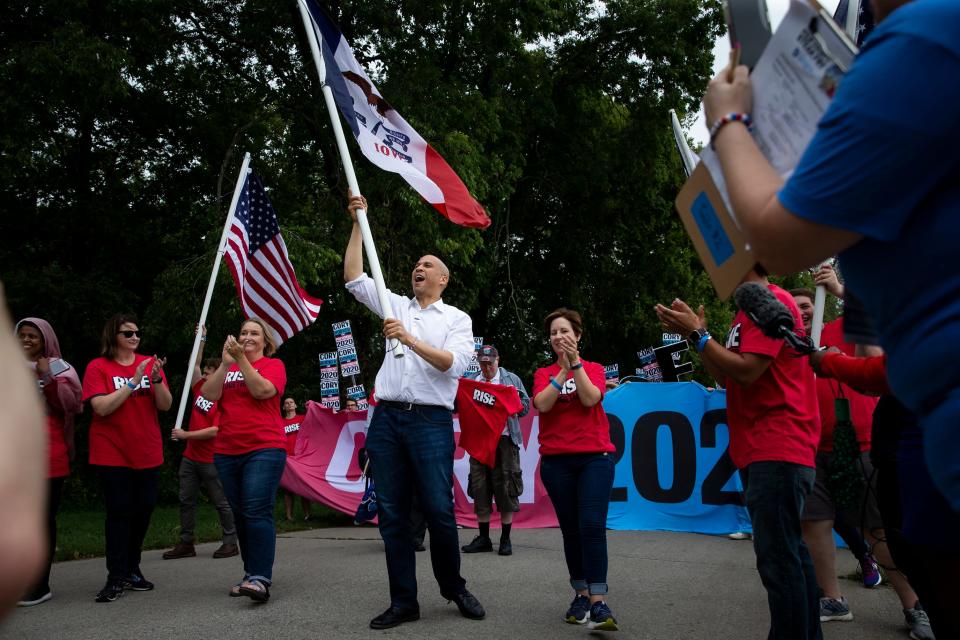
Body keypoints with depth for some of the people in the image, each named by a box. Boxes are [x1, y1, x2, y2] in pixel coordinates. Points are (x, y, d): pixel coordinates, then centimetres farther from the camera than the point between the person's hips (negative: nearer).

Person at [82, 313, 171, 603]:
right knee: (120, 512, -5)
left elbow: (165, 405, -3)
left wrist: (157, 379, -20)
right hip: (113, 454, -4)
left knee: (143, 510, 8)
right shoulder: (98, 367, -5)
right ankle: (116, 577, 1)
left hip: (148, 453, 4)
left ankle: (132, 569, 22)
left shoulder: (149, 364, 4)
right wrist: (133, 381, -22)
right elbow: (101, 408, -17)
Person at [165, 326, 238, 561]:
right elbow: (194, 365, 15)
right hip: (190, 457, 8)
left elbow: (215, 430, -21)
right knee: (186, 500, 9)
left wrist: (185, 435, -16)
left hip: (210, 460, -8)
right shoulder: (200, 390, 7)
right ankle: (186, 543, 16)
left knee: (221, 502, 1)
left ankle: (230, 543, 9)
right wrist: (201, 339, 10)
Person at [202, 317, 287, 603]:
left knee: (257, 512, -15)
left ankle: (261, 579, -17)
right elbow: (209, 394, -1)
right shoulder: (226, 368, 16)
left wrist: (241, 359, -17)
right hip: (227, 452, 5)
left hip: (264, 449, -5)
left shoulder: (273, 365, 4)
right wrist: (226, 363, -12)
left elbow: (262, 390, -14)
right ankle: (251, 574, 16)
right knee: (240, 515, 8)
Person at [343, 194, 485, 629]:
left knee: (438, 509, -5)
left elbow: (453, 363, -7)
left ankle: (454, 587, 17)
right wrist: (358, 223, 10)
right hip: (387, 418, 3)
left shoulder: (457, 318, 9)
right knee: (392, 512, 2)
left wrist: (409, 339, -16)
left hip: (431, 419, -3)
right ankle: (403, 601, 10)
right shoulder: (396, 306, 18)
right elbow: (354, 278, 12)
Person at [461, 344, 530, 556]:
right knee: (479, 488, 3)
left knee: (505, 489, -3)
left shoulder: (511, 379, 10)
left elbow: (525, 407, 6)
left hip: (504, 440, -2)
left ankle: (505, 539, 7)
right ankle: (483, 538, 13)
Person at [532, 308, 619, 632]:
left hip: (594, 457, -2)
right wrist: (563, 368, -12)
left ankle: (598, 600, -14)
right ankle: (581, 594, 15)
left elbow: (590, 399, -11)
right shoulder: (543, 373, 11)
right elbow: (542, 404, -9)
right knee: (570, 529, 5)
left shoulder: (594, 368, 8)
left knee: (592, 526, -13)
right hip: (556, 460, 2)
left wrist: (576, 364, -15)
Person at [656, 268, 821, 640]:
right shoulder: (748, 311, 20)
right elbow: (728, 379, 18)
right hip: (761, 451, 10)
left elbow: (747, 372, -19)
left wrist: (698, 334, -11)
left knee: (778, 557, -9)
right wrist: (695, 336, 9)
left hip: (777, 450, -10)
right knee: (790, 551, 14)